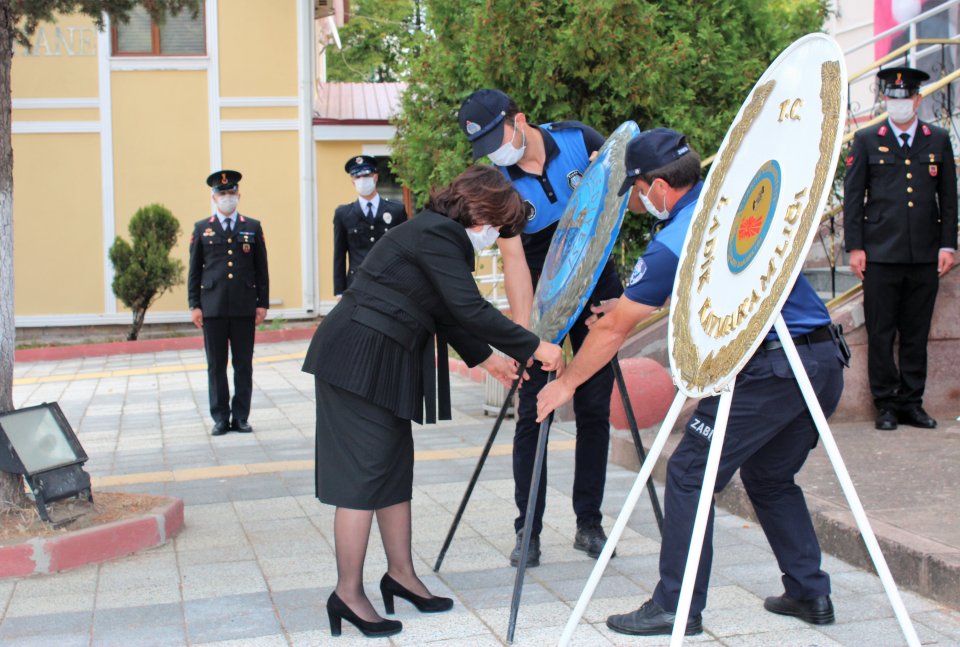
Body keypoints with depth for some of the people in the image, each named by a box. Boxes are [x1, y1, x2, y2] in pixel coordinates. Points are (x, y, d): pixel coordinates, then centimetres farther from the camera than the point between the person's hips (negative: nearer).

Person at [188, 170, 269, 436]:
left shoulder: (253, 227, 9)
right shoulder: (202, 229, 8)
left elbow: (261, 269, 8)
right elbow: (194, 270, 7)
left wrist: (263, 303, 2)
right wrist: (194, 305, 0)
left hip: (244, 307, 0)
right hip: (213, 307, 0)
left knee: (243, 365, 4)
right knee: (216, 365, 3)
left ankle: (241, 417, 11)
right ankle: (220, 418, 10)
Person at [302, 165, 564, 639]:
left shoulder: (438, 233, 15)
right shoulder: (436, 234, -16)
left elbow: (448, 312, 24)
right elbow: (470, 308, -22)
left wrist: (484, 357, 24)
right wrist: (533, 348, -17)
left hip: (383, 363, 10)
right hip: (358, 362, -10)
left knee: (395, 469, 14)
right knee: (363, 473, -7)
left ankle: (400, 575, 23)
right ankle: (347, 595, -1)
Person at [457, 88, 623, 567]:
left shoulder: (578, 139, -9)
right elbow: (514, 259, -20)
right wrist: (523, 333, -29)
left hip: (597, 290, 1)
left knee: (594, 408, 4)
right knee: (533, 412, -3)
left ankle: (589, 522, 14)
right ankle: (528, 530, 5)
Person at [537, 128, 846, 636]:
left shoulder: (675, 243, -9)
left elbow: (613, 330, 0)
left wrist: (565, 383, 13)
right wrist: (638, 307, 36)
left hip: (768, 368, -9)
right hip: (826, 359, 9)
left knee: (690, 474, 0)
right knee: (770, 478, 23)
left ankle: (676, 607, 2)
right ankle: (810, 594, 24)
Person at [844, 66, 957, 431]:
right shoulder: (867, 141, 5)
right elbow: (853, 196, 4)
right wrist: (854, 247, -3)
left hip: (925, 257, 2)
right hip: (881, 254, -2)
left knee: (916, 334, 7)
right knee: (880, 334, 1)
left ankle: (912, 403, 15)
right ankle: (886, 404, 10)